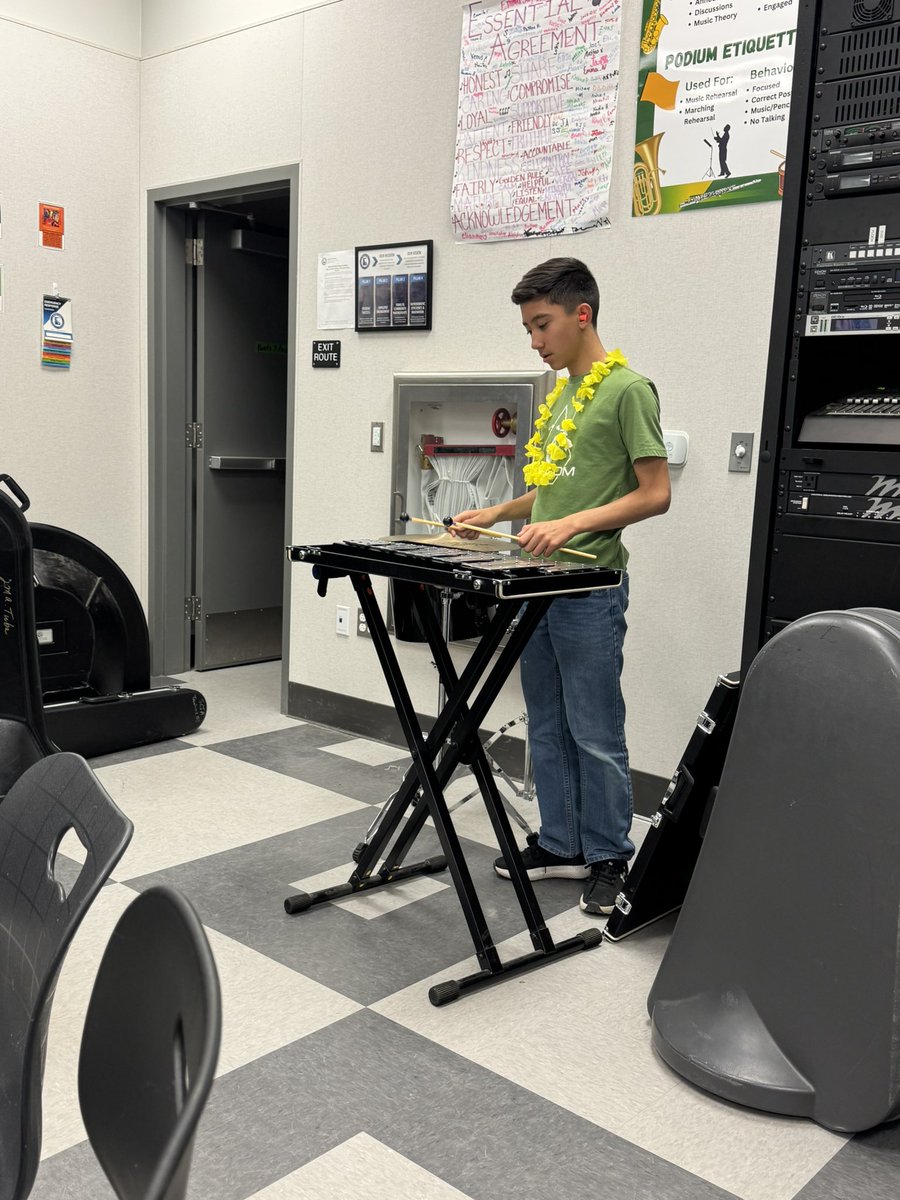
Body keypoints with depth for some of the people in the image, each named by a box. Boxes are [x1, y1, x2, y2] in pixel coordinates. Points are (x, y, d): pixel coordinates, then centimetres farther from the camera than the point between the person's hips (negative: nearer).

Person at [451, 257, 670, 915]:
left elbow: (655, 493, -13)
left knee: (595, 734, 1)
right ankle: (560, 845, 28)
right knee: (547, 728, 15)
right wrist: (498, 512, 10)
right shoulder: (561, 392, 16)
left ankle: (610, 858, 16)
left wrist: (573, 525, -22)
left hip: (590, 589, -8)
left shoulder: (628, 389, -9)